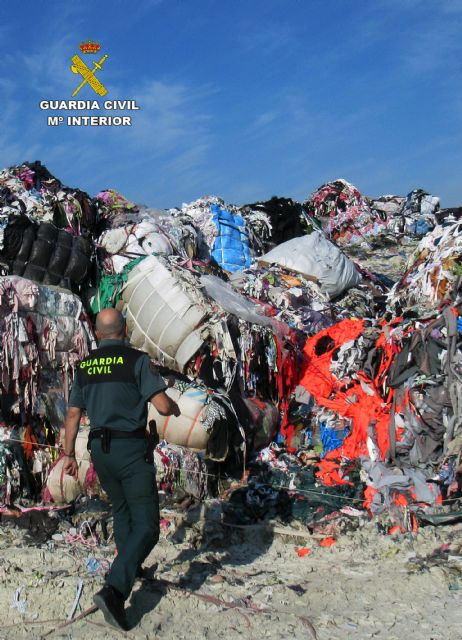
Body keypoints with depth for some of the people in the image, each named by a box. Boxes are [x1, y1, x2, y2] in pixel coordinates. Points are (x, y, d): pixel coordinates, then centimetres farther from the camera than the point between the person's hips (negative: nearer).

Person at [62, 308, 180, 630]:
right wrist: (175, 408, 7)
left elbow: (73, 414, 10)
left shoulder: (84, 367, 7)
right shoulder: (137, 360, -10)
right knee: (146, 525, -3)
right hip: (131, 449, -6)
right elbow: (162, 405, -16)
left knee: (122, 509, 28)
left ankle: (131, 567, 42)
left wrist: (69, 455, 18)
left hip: (100, 449, 6)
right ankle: (114, 590, -19)